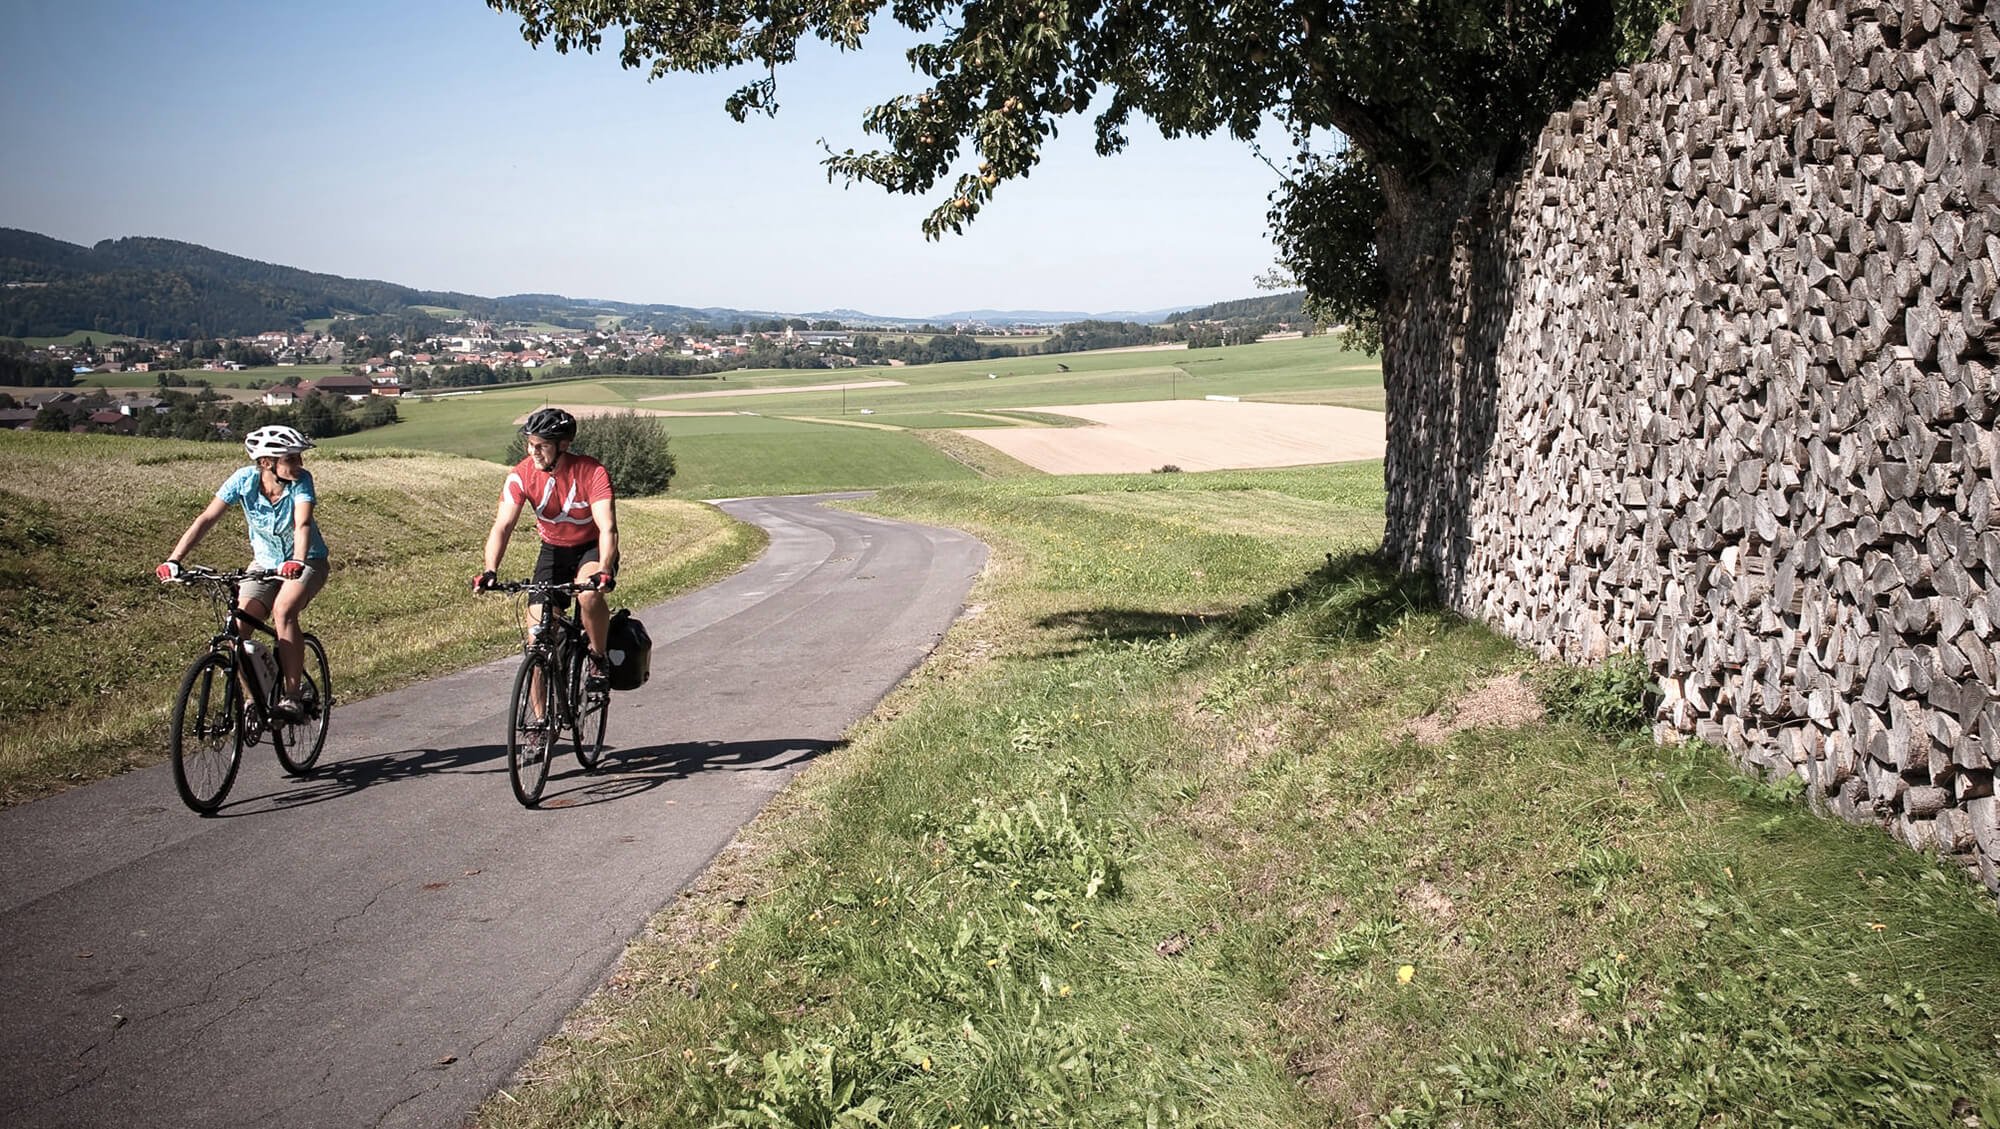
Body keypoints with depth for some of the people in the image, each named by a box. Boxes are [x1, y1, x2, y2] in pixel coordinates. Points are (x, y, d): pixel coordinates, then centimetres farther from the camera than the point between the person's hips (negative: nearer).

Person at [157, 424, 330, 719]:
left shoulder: (301, 480, -22)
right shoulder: (245, 479, -17)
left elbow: (303, 524, -36)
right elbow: (206, 519, -20)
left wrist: (298, 562, -55)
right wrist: (174, 560, -31)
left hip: (307, 563, -3)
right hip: (265, 562, 3)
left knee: (283, 612, -30)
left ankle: (292, 697, -21)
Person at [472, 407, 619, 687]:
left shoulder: (592, 472, -26)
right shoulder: (521, 475, -18)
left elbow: (608, 528, -34)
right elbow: (502, 526, -24)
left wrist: (604, 571, -51)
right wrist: (490, 571, -41)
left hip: (592, 548, -3)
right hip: (553, 551, 3)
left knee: (589, 595, -36)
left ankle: (599, 659, -9)